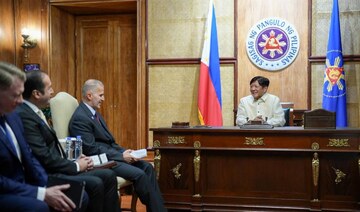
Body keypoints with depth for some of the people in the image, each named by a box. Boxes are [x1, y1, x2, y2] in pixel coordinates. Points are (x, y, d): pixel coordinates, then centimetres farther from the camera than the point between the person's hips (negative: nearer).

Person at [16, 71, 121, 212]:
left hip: (55, 169, 10)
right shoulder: (23, 116, -18)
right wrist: (75, 166, -9)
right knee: (95, 184, -25)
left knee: (108, 175, 2)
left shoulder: (34, 112, 14)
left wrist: (75, 160, 3)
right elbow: (44, 157, -21)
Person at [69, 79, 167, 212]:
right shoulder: (80, 118, -15)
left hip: (109, 155, 9)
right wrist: (121, 156, -17)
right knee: (139, 174, -23)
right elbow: (92, 149, -20)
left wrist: (124, 152, 0)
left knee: (147, 167, -5)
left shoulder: (94, 113, 15)